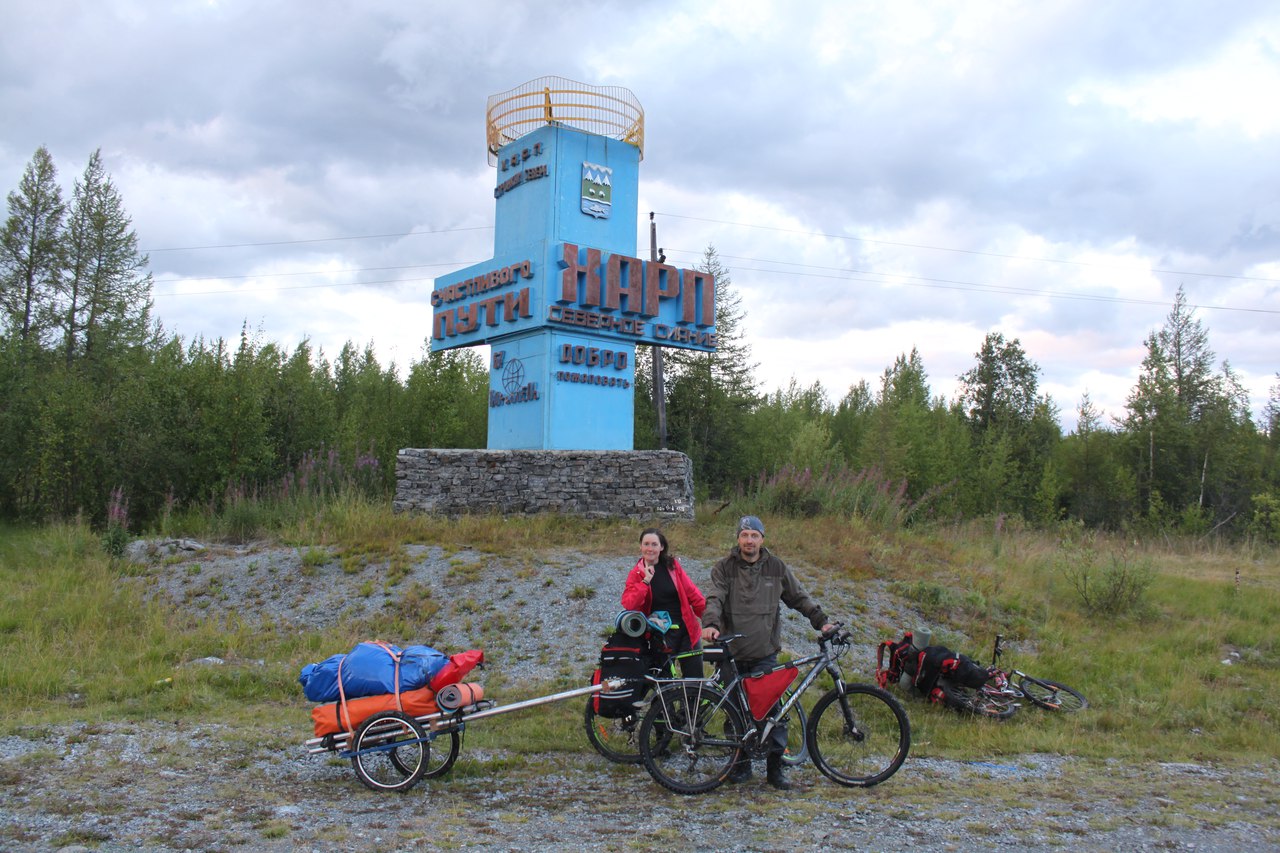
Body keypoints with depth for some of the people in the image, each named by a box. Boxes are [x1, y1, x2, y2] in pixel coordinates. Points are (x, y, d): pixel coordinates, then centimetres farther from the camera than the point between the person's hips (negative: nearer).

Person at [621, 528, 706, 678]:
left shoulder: (672, 566, 0)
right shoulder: (636, 574, -2)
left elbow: (692, 593, 2)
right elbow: (628, 604, -15)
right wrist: (645, 581, -21)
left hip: (686, 631, 1)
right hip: (661, 637, -1)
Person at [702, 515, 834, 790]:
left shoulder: (777, 568, 6)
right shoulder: (724, 568, 1)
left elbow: (799, 598, 15)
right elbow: (714, 599, -11)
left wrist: (821, 621, 5)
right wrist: (710, 623, -29)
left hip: (765, 654, 0)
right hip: (733, 655, 0)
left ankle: (775, 766, 7)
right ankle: (741, 764, 20)